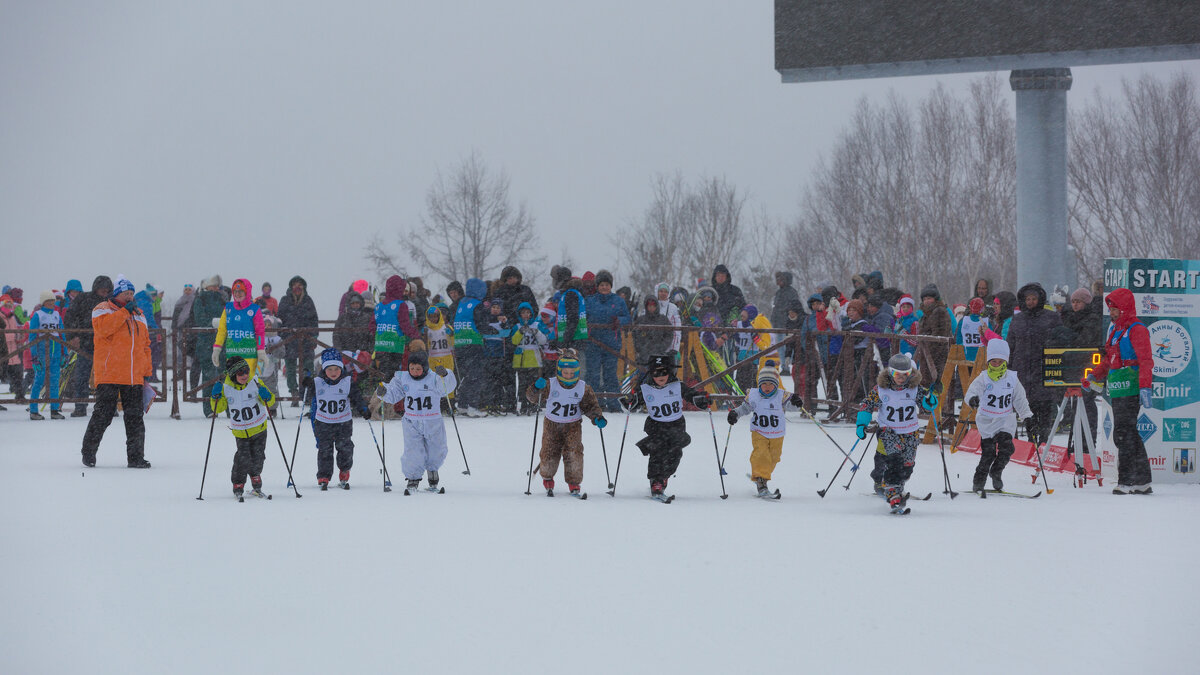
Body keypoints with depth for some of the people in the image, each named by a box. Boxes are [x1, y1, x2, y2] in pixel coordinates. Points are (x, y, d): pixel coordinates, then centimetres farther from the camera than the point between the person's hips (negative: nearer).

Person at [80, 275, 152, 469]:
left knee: (135, 419, 3)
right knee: (103, 415, -3)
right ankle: (88, 452, 11)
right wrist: (125, 311, -17)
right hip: (109, 375, -5)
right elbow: (103, 327, -19)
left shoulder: (138, 315, 20)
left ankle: (135, 457, 7)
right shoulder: (103, 309, 3)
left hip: (134, 377, 5)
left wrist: (147, 372, 18)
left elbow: (145, 344, 24)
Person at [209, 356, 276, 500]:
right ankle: (238, 485, 4)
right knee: (243, 458, -15)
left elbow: (270, 401, -3)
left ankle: (256, 485, 29)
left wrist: (267, 397, -25)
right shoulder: (226, 388, -9)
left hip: (259, 428, 1)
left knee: (257, 457, 6)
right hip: (240, 432, -1)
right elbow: (219, 408, 1)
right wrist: (215, 397, -18)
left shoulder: (254, 382, -9)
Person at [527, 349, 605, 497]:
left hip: (573, 426, 0)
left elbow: (591, 405, -2)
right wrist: (536, 388, -36)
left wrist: (597, 418, -21)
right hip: (552, 425, 0)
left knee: (574, 453, -14)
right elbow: (532, 397, -13)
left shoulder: (583, 388, -6)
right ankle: (548, 481, 26)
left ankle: (574, 484, -1)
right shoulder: (550, 386, -11)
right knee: (550, 453, -2)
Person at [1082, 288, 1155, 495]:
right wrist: (1095, 376, 21)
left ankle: (1128, 481, -9)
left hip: (1130, 390, -9)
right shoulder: (1114, 329, 19)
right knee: (1127, 433, 9)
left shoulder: (1136, 330, -9)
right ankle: (1142, 481, 13)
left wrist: (1145, 388, -25)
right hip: (1117, 390, 9)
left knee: (1123, 433, -11)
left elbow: (1146, 361, -17)